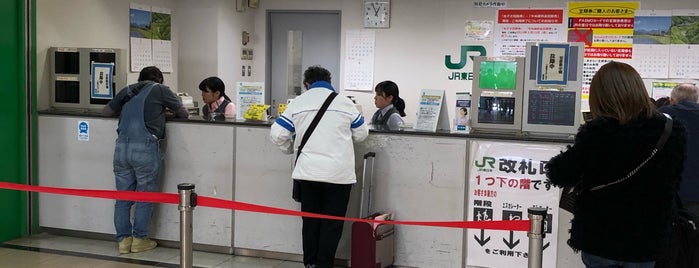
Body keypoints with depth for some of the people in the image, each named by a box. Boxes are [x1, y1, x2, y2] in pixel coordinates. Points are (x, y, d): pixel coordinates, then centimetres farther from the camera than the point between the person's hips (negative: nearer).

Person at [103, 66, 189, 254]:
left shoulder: (127, 91, 19)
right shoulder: (160, 90, 8)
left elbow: (106, 111, 26)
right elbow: (184, 114, 14)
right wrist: (164, 111, 33)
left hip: (122, 147, 5)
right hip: (145, 148, -4)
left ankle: (123, 240, 14)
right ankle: (139, 240, 11)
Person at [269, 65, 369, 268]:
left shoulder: (297, 103, 4)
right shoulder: (345, 103, 2)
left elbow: (277, 134, 3)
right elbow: (361, 134, 12)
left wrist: (291, 148, 23)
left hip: (309, 171, 2)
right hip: (339, 173, -2)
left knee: (310, 219, 14)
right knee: (332, 222, 6)